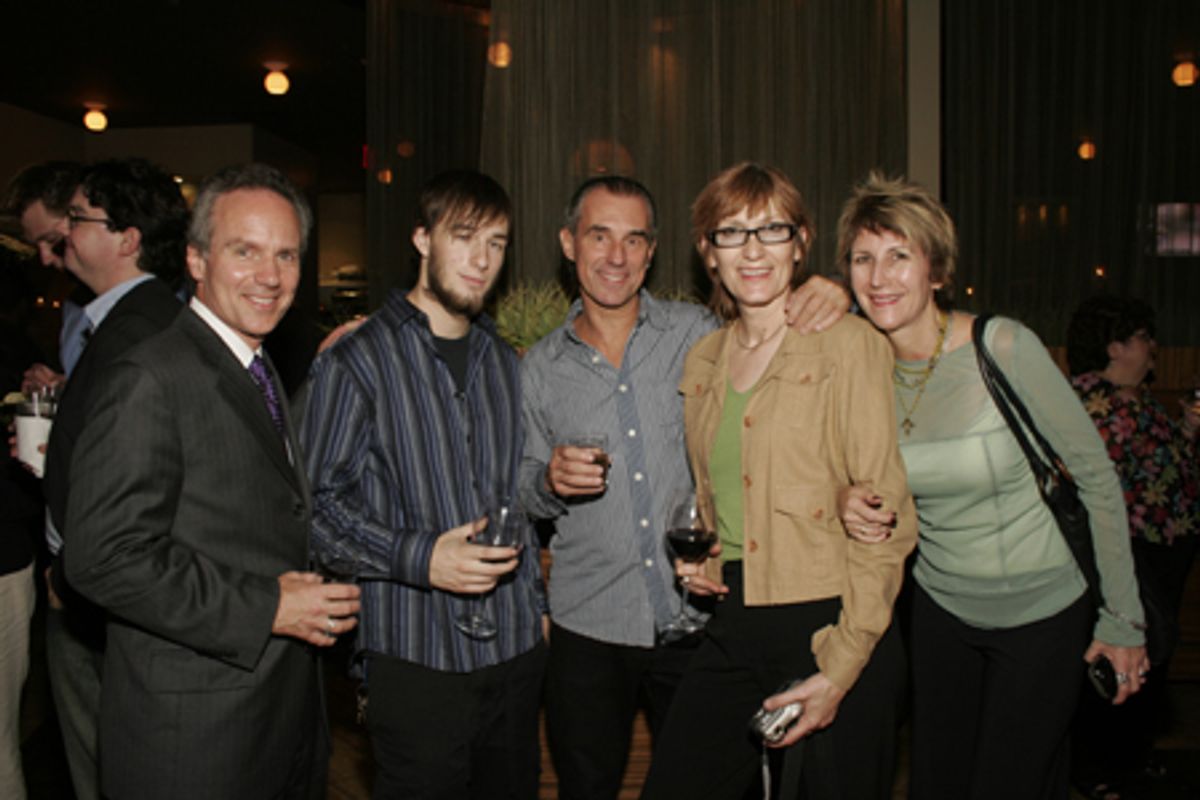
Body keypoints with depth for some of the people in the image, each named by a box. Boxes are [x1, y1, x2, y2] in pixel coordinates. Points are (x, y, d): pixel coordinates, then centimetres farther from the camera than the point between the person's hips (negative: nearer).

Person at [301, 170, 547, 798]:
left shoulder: (503, 363, 12)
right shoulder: (356, 362, -7)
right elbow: (315, 503, -10)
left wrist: (535, 600, 13)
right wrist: (418, 556, -21)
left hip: (516, 652, 6)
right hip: (417, 658, -5)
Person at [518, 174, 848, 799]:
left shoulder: (697, 333, -1)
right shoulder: (539, 369, 2)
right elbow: (525, 492, 10)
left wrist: (832, 303, -13)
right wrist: (551, 481, -14)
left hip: (695, 616, 0)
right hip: (588, 629, 1)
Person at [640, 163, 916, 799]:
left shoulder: (847, 345, -9)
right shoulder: (702, 362, 10)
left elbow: (885, 517, -11)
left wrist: (841, 667, -14)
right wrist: (699, 557, 4)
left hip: (831, 629, -5)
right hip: (733, 631, 5)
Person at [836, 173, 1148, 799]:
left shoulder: (1004, 348, -21)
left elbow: (1095, 476, -12)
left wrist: (1122, 620, -8)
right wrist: (849, 501, -20)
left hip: (1043, 614, -4)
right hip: (941, 610, 4)